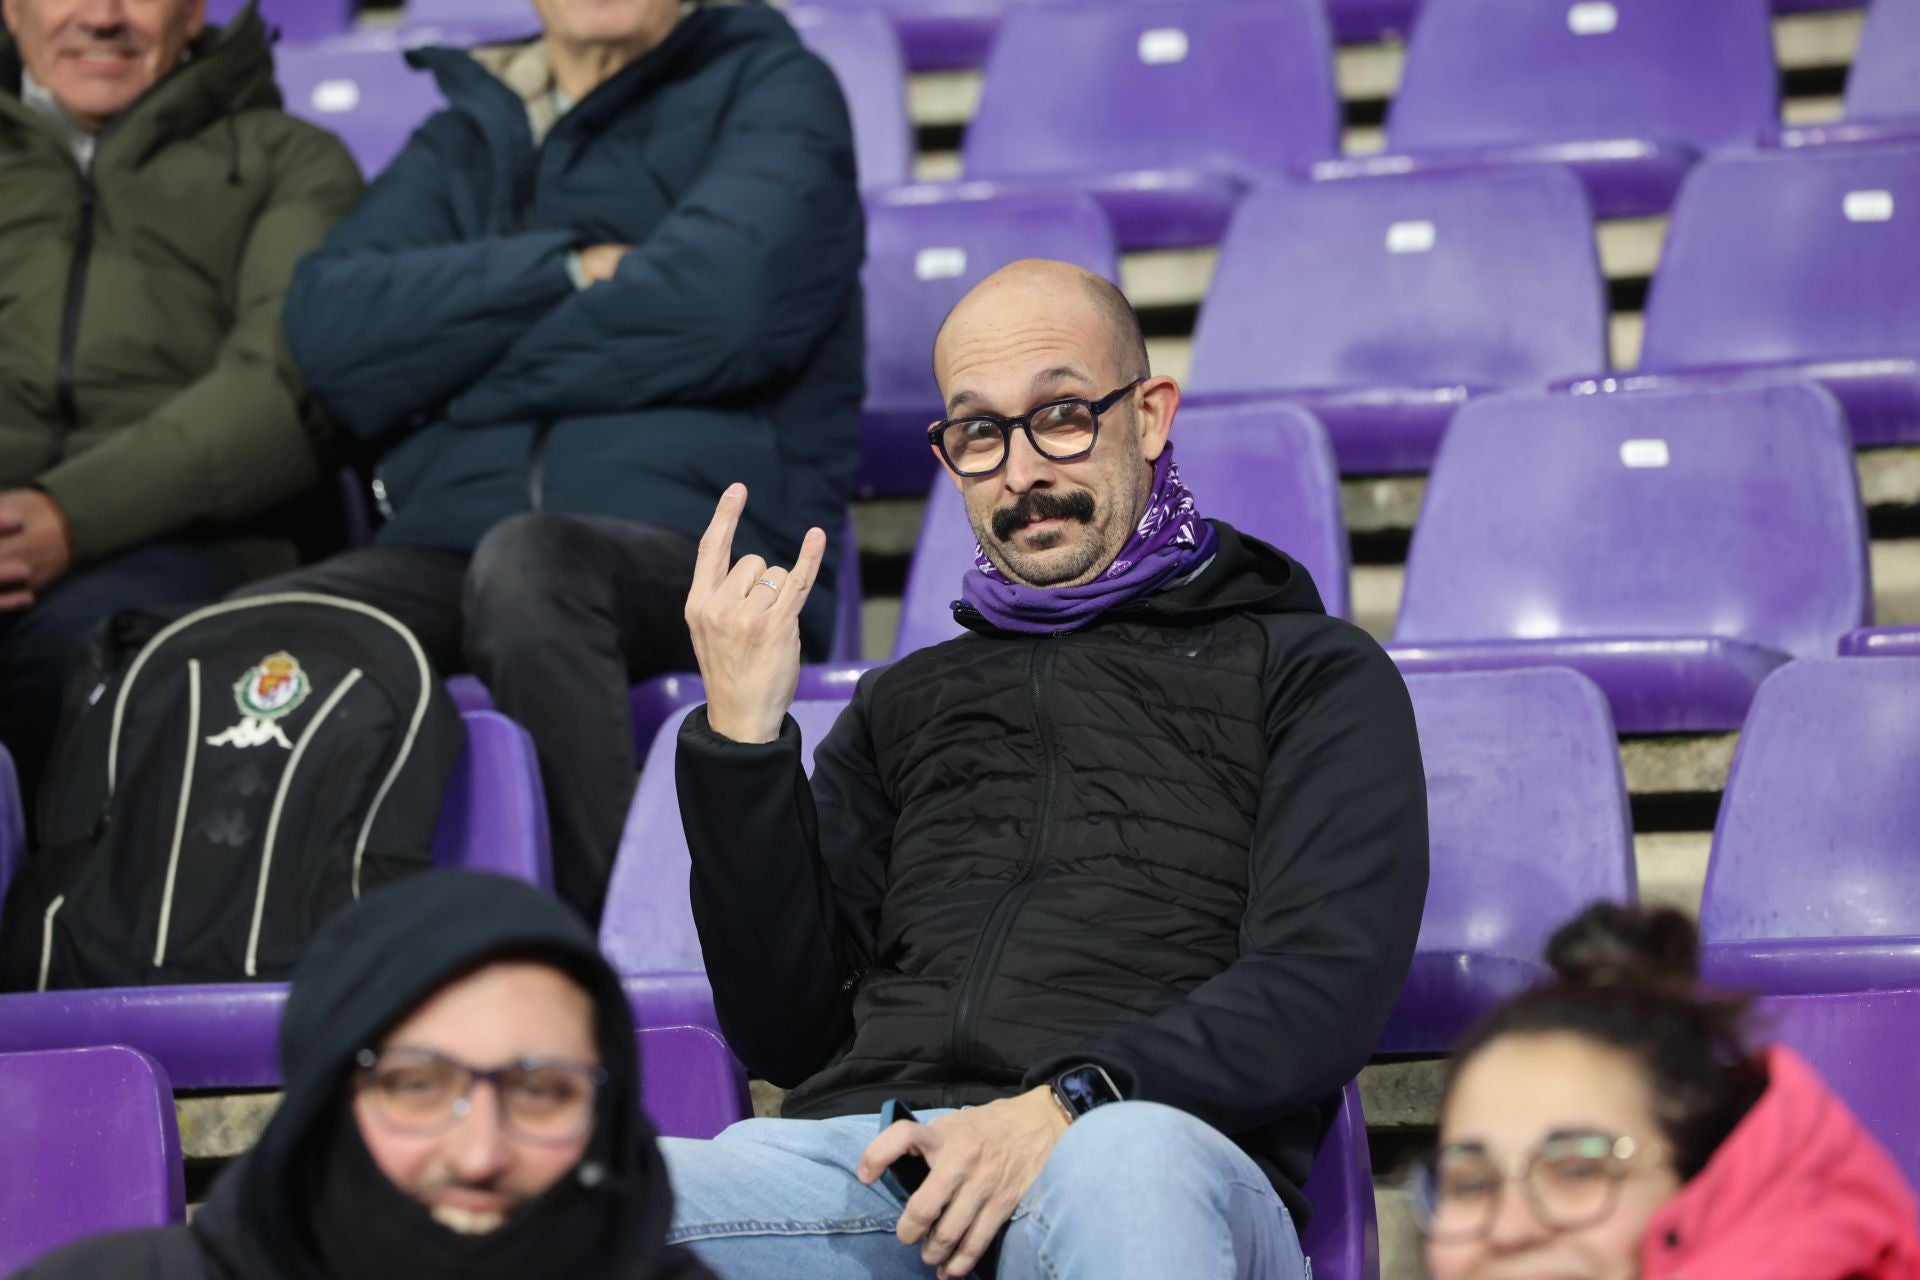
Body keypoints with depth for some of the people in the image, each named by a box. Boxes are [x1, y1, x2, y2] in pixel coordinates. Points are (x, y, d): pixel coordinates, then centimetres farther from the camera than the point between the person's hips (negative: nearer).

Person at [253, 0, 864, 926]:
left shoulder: (773, 87, 14)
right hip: (449, 551, 4)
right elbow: (329, 327, 6)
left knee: (528, 559, -38)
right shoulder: (462, 142, 27)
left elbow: (718, 301, -7)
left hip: (699, 547, -4)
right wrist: (572, 272, -3)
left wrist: (459, 390, 3)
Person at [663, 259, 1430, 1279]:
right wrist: (741, 740, 9)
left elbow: (1324, 985, 1)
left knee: (1128, 1168, -44)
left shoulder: (1314, 673, 19)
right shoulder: (900, 705, 32)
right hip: (867, 1161, 3)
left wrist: (1067, 1104, -16)